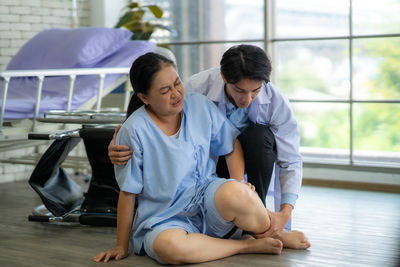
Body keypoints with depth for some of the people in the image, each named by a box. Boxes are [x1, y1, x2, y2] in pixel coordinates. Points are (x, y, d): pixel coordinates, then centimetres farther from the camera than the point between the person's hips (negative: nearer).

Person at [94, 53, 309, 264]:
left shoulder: (199, 105, 1)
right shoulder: (134, 130, -11)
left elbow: (231, 144, 12)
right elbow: (128, 192, -6)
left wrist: (239, 184, -5)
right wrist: (122, 246, -1)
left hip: (208, 197, 2)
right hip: (166, 218, -2)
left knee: (234, 194, -34)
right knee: (167, 246, -38)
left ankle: (273, 234, -4)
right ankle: (247, 245, -20)